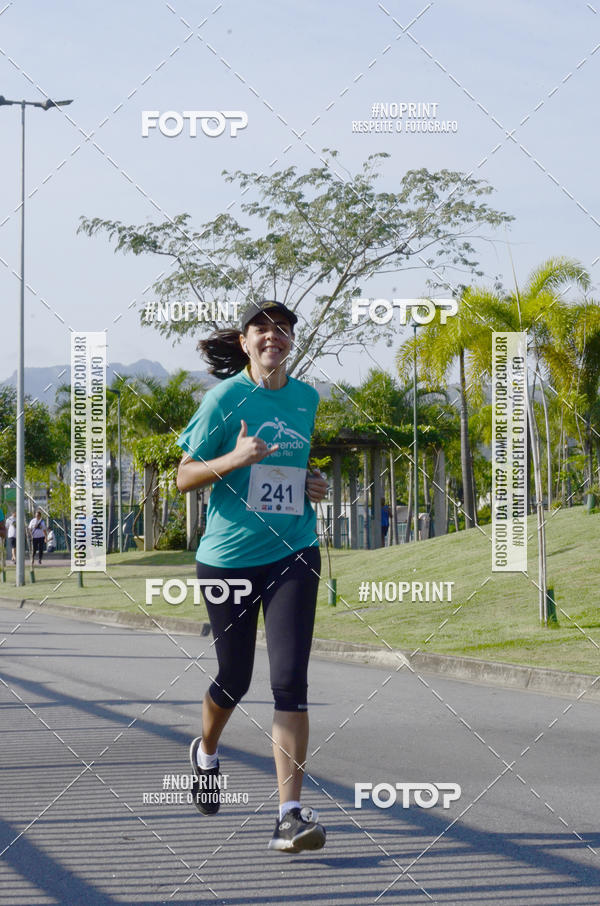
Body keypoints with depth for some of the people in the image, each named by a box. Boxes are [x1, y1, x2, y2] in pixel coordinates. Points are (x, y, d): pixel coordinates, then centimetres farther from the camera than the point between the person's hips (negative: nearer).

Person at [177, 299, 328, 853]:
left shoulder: (307, 398, 8)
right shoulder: (225, 397, -6)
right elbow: (185, 477, -5)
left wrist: (316, 485, 5)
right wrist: (233, 459, -23)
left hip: (293, 556, 2)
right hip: (228, 557, -2)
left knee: (290, 681, -11)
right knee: (234, 678, 11)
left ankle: (291, 813, -13)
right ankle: (207, 750, 46)